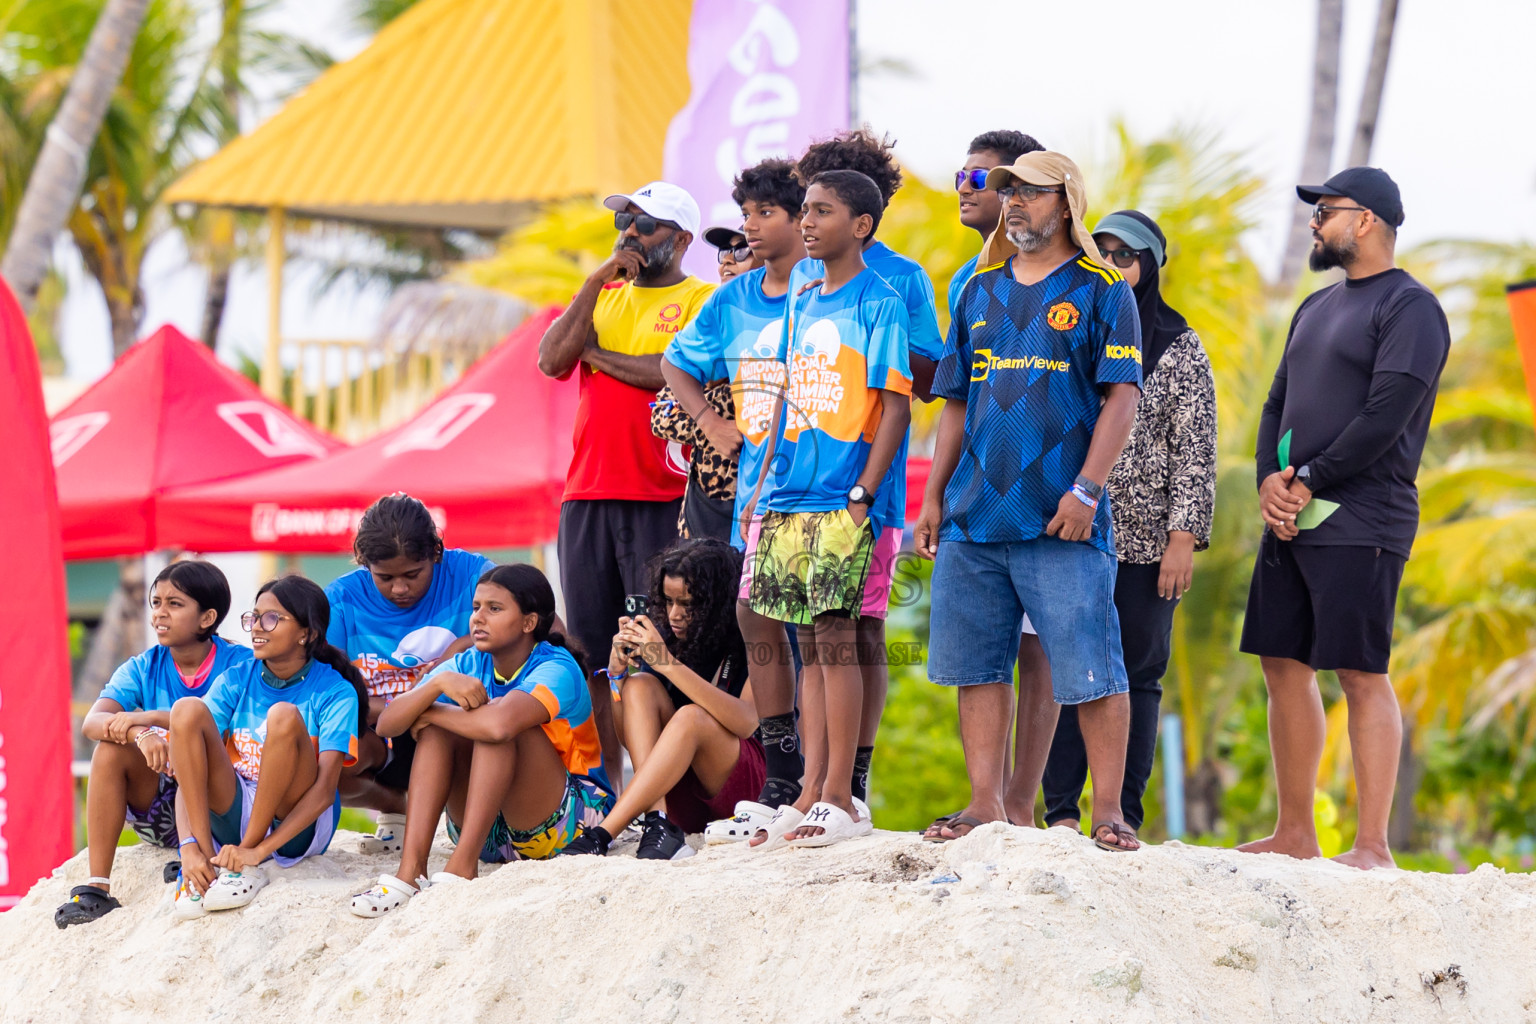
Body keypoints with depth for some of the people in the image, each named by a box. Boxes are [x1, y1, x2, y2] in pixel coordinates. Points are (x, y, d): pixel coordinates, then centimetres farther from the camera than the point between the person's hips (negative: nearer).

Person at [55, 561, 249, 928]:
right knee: (111, 748, -21)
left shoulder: (240, 664, -8)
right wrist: (140, 734, -37)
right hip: (159, 811, 4)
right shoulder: (142, 669, 2)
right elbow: (92, 722, -15)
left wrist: (156, 718, -29)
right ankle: (97, 886, -23)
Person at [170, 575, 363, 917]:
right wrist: (189, 847, -26)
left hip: (299, 826, -3)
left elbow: (325, 788, -18)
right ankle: (206, 854, -25)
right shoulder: (235, 681, 1)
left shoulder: (335, 692, -8)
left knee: (284, 716, -29)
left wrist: (257, 851, -30)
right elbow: (189, 772, -8)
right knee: (188, 708, -19)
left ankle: (252, 867, -25)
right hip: (234, 813, 3)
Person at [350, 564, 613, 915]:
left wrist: (433, 712, -20)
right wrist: (439, 683, -27)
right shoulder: (468, 666, 2)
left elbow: (500, 724, -39)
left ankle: (461, 868, -35)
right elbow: (387, 724, -8)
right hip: (491, 833, 6)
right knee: (439, 726, -16)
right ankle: (410, 870, -30)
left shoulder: (556, 670, -17)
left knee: (494, 721, -27)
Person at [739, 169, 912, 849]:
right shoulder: (801, 304, 17)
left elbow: (896, 406, -9)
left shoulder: (879, 303, -4)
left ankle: (840, 800, -4)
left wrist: (862, 493, -14)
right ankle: (810, 798, 9)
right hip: (789, 500, 7)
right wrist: (764, 483, 15)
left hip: (841, 504, -7)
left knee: (834, 639, -8)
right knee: (810, 644, 7)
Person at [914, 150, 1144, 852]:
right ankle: (986, 802, 11)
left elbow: (1120, 396, -5)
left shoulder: (1099, 289, 1)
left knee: (1090, 671, -6)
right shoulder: (980, 289, 17)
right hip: (974, 514, 5)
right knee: (976, 665, 5)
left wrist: (1086, 489, -15)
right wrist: (934, 493, 14)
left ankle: (1108, 810, -1)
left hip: (1061, 519, -5)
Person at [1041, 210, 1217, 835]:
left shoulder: (1179, 349, 4)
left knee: (1138, 673, 0)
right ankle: (1061, 812, 1)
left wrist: (1184, 538, -9)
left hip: (1145, 543, -3)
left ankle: (1125, 817, 2)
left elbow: (1196, 453, -1)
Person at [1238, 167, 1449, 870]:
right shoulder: (1316, 308, 21)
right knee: (1284, 668, 7)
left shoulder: (1410, 307, -6)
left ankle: (1374, 846, -11)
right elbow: (1278, 404, 19)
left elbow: (1386, 417, -15)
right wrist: (1269, 482, 0)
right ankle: (1295, 833, 14)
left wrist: (1306, 483, -13)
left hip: (1360, 522, -8)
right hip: (1290, 521, 9)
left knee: (1362, 675, -10)